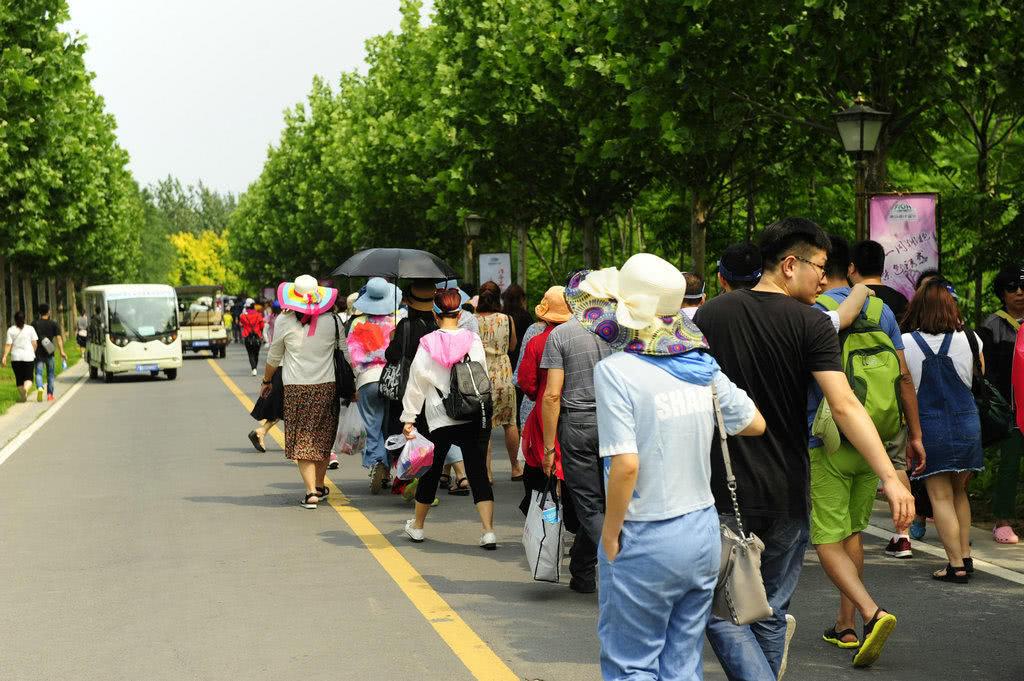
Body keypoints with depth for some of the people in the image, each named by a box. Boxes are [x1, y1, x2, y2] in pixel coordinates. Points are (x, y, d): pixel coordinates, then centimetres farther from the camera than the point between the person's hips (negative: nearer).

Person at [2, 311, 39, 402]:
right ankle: (26, 388, -28)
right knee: (28, 377, 2)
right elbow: (35, 343, -1)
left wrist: (4, 357, -4)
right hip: (28, 356, -1)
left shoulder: (11, 330, -1)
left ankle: (22, 396, 17)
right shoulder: (30, 328, -1)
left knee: (19, 378, 13)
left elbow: (8, 345, -5)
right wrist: (33, 352, 16)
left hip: (16, 357, 1)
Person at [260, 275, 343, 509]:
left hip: (296, 388, -2)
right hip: (326, 386, 2)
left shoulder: (285, 321, -5)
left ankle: (311, 492, -8)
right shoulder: (331, 320, -2)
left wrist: (267, 381, 22)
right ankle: (320, 486, 26)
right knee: (322, 438, 16)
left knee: (302, 440, 3)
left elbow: (274, 356, 7)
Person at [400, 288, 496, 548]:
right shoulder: (473, 340, -2)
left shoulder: (428, 344, -5)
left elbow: (416, 383, 1)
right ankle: (488, 531, -8)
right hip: (476, 419, 1)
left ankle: (417, 526, 31)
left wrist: (408, 418, 8)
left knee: (431, 471, 16)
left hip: (440, 420, 0)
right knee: (478, 473, 2)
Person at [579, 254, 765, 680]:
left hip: (645, 541, -6)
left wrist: (609, 536, -10)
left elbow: (626, 465, -21)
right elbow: (754, 424, 14)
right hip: (703, 533, 6)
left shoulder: (615, 370, -15)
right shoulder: (701, 365, 2)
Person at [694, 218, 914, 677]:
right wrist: (890, 478, -20)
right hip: (786, 496, 0)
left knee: (721, 612, 5)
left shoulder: (709, 315, 0)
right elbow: (844, 406, -18)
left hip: (723, 495, 0)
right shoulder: (811, 325, -8)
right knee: (771, 612, 16)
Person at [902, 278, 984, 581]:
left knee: (941, 496, 2)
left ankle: (956, 565, -1)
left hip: (929, 427, -3)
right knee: (959, 492, 19)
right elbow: (981, 378, 12)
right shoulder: (969, 339, -3)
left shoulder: (905, 343, -8)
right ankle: (965, 555, 21)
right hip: (966, 425, 3)